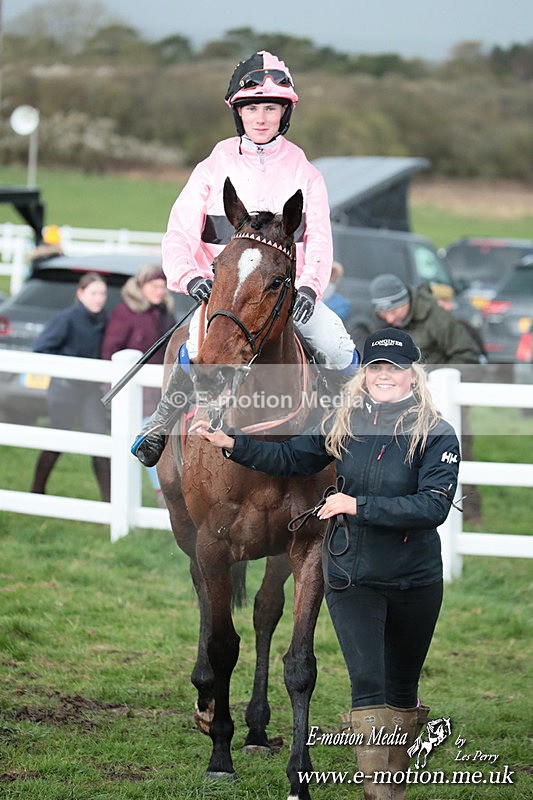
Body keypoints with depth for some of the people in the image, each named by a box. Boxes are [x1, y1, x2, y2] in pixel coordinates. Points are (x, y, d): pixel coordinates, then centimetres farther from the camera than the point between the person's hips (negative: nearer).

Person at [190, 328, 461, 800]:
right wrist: (232, 443, -2)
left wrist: (359, 505, -27)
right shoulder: (344, 423, 0)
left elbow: (435, 506, -21)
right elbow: (292, 459, 10)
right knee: (368, 686, -10)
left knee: (402, 689, 15)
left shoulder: (436, 435, -11)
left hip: (415, 581, -1)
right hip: (350, 577, 1)